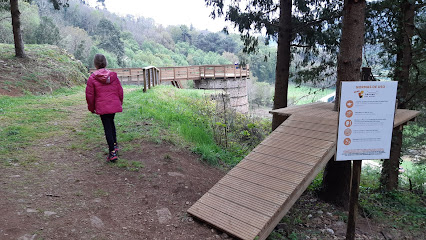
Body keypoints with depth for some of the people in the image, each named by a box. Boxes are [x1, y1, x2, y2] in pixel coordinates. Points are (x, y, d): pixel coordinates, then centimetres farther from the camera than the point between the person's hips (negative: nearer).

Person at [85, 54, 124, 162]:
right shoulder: (113, 75, 2)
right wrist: (120, 103, 22)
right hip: (114, 105, 4)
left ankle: (112, 153, -2)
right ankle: (114, 144, 31)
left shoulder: (92, 78, -6)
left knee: (107, 127, 0)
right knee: (111, 123, 26)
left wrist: (91, 108, 12)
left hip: (102, 107, -3)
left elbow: (90, 95, -2)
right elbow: (120, 91, 7)